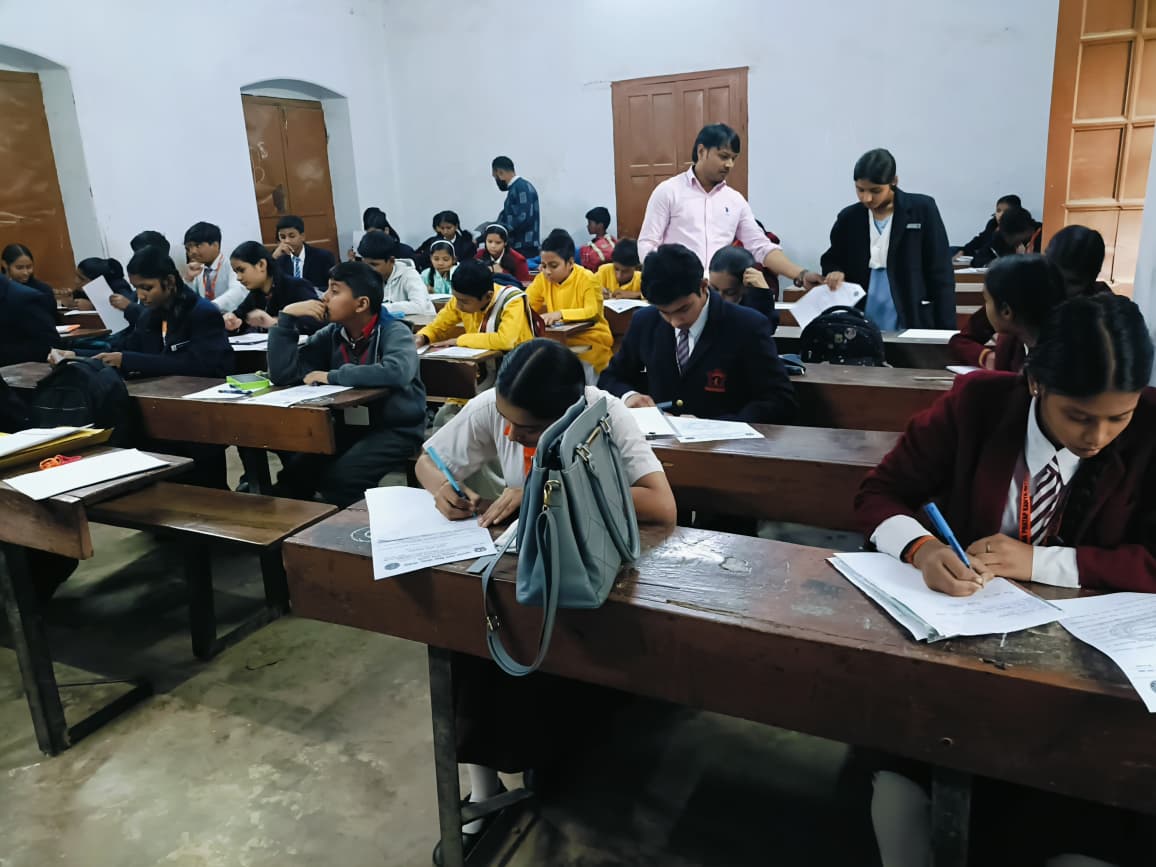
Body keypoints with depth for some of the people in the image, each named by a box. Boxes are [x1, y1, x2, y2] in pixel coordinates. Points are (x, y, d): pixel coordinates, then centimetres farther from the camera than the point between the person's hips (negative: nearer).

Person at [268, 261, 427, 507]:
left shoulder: (393, 331, -12)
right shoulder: (331, 335, 4)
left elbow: (396, 372, -34)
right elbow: (282, 373, -2)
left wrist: (332, 376, -23)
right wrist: (286, 317, -9)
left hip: (397, 428, -5)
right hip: (350, 426, 5)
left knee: (339, 476, -25)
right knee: (296, 468, -16)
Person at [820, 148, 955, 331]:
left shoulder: (922, 210, -4)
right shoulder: (848, 217, 4)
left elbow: (941, 274, -3)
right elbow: (831, 261, 16)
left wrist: (946, 331, -8)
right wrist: (835, 272, -9)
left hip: (912, 327, -2)